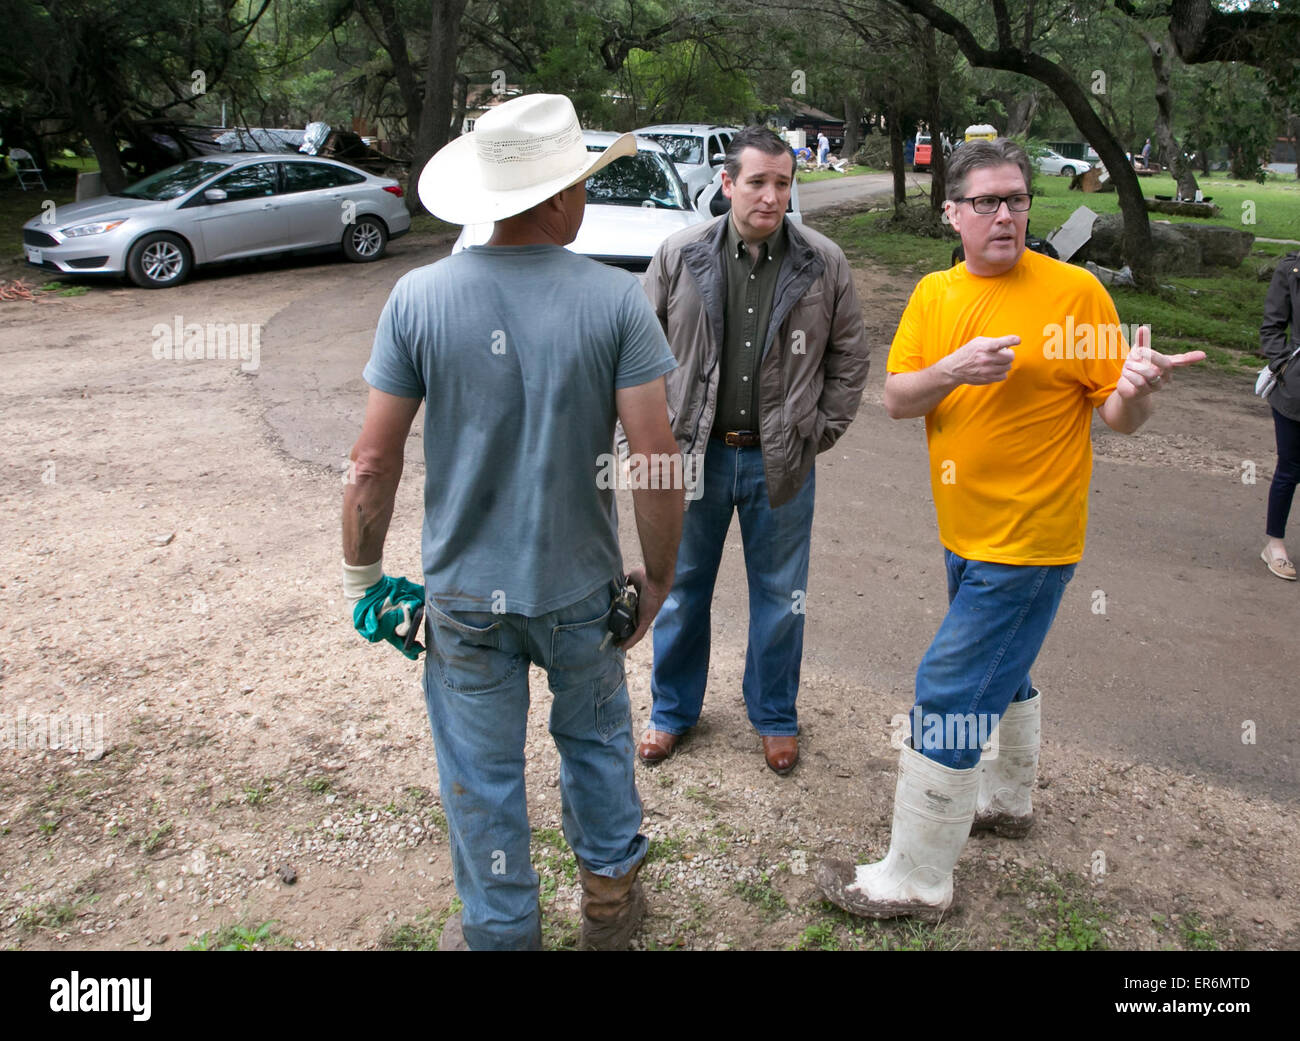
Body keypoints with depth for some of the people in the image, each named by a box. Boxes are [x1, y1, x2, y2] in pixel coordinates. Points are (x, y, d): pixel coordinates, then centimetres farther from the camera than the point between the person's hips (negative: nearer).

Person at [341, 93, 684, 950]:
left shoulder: (417, 297, -11)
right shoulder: (615, 299, -14)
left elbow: (374, 461, -9)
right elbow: (659, 459, -15)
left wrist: (362, 574, 5)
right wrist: (660, 575, 0)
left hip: (464, 592, 0)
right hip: (579, 587, 0)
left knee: (482, 775, 17)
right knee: (596, 737, 25)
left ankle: (500, 933, 37)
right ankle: (610, 898, 45)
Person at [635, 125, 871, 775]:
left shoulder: (824, 264, -3)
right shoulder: (679, 256, -4)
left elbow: (849, 358, 5)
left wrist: (819, 431, -1)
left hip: (780, 463, 0)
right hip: (695, 454, 0)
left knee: (780, 595, 12)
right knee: (681, 586, 13)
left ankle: (775, 716, 33)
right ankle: (672, 708, 34)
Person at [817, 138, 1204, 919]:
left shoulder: (1074, 290, -11)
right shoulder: (935, 294, 4)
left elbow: (1117, 414, -9)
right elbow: (896, 401, -1)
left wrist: (1137, 389, -32)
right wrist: (953, 371, -20)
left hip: (1029, 539, -7)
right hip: (966, 533, 7)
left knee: (951, 696, -6)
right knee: (1005, 671, 25)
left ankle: (917, 878, 7)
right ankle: (1009, 798, 49)